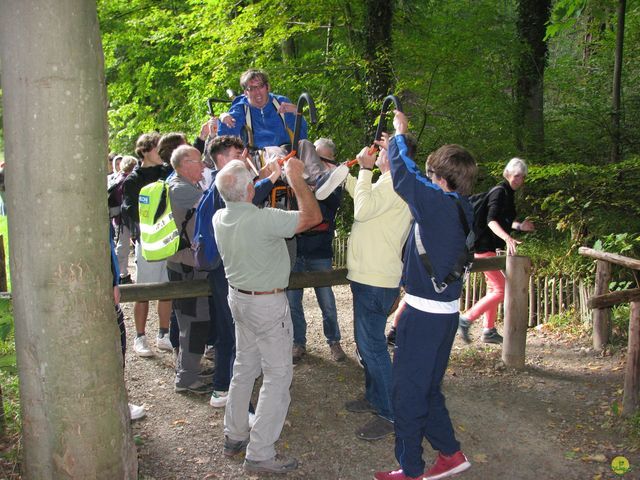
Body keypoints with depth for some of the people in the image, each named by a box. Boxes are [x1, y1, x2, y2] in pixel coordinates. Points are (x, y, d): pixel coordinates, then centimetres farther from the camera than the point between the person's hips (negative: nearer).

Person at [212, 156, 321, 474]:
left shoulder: (219, 218, -4)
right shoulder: (263, 219, -28)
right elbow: (313, 216, -20)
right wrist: (296, 179, -11)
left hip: (238, 298, 8)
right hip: (267, 304, -8)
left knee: (244, 368, 20)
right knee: (278, 375, 2)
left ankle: (235, 436, 31)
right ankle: (259, 454, 5)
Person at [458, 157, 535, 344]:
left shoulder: (508, 193, 16)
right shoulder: (499, 192, -14)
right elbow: (491, 221, -27)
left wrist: (519, 226, 13)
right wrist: (507, 238, -41)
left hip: (493, 248, 11)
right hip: (486, 247, -11)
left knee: (493, 289, 16)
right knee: (501, 290, -11)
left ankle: (489, 331, 25)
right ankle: (466, 319, -6)